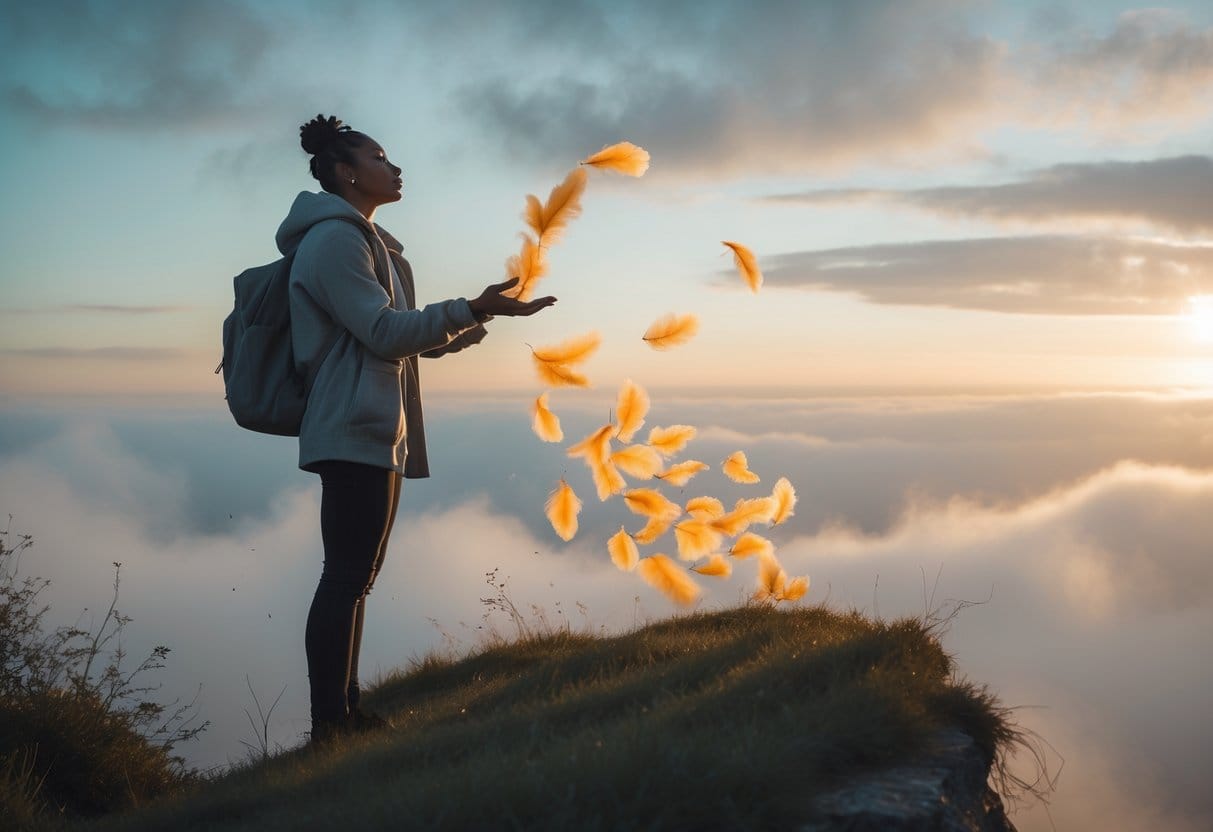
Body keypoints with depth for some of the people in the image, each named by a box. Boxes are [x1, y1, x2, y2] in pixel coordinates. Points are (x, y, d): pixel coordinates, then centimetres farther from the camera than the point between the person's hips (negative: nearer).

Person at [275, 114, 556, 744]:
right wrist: (470, 310, -21)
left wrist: (452, 336, 33)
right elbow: (383, 332, -17)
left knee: (357, 573, 11)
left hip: (379, 431, 11)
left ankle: (345, 711, 16)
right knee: (348, 574, -12)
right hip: (354, 430, -11)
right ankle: (328, 723, -10)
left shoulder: (363, 240, 24)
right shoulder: (334, 237, -8)